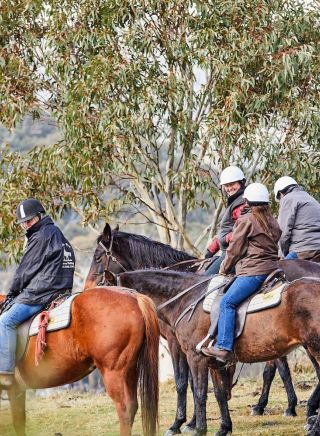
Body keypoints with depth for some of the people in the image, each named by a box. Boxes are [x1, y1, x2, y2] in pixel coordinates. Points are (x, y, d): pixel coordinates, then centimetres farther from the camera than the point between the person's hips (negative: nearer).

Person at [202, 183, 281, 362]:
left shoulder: (245, 220, -3)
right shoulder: (273, 222, 18)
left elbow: (234, 250, -1)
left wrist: (224, 268, 14)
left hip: (253, 270, -9)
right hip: (273, 267, 9)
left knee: (228, 302, -12)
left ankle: (224, 347, -24)